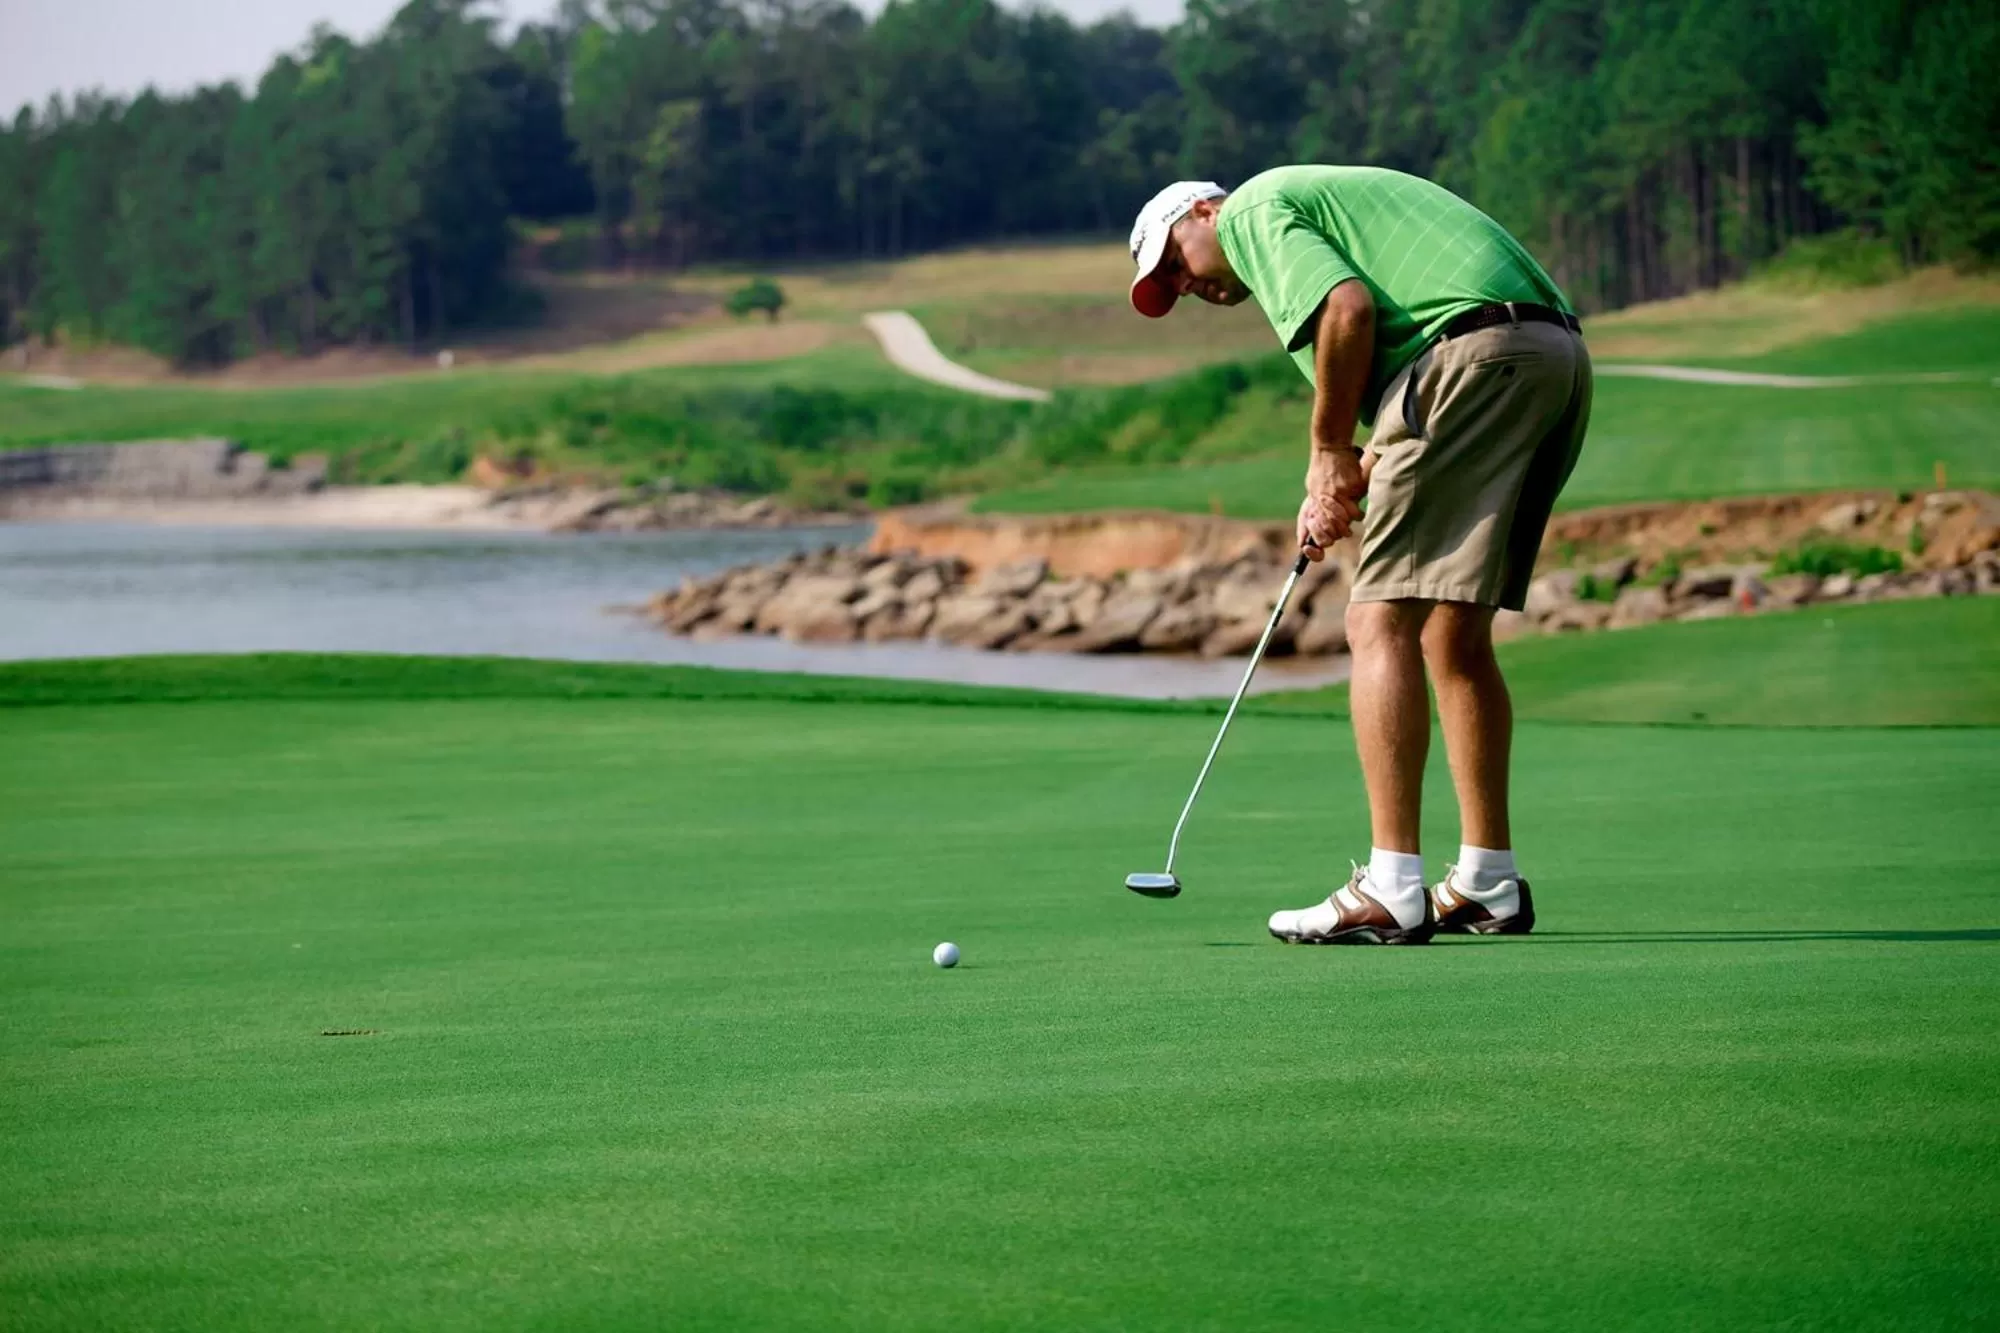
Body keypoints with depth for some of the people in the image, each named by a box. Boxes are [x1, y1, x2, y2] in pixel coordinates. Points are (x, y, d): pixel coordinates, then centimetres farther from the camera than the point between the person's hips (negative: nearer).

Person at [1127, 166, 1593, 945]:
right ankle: (1489, 884, 20)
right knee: (1456, 633, 16)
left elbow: (1347, 308, -13)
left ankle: (1391, 892, -15)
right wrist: (1359, 474, 12)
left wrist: (1330, 452, -1)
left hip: (1478, 351, -10)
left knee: (1383, 620, -9)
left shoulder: (1254, 211, 6)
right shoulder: (1328, 203, 34)